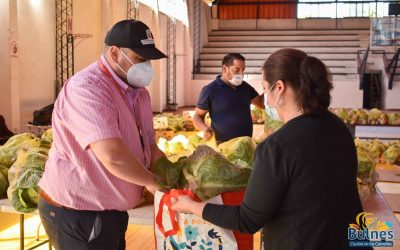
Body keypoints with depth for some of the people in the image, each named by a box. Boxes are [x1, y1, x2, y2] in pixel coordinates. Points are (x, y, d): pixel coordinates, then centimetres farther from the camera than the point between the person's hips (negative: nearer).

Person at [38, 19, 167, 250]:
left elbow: (150, 147, 11)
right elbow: (113, 156, -35)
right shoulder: (86, 88, -25)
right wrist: (152, 181, -19)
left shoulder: (139, 92, 6)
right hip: (75, 213, -9)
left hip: (109, 210, 9)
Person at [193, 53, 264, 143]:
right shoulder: (210, 90, -7)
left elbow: (262, 104, 16)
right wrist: (205, 128, -23)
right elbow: (198, 116, -2)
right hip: (222, 145, -5)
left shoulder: (245, 87, 9)